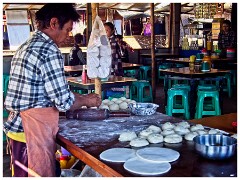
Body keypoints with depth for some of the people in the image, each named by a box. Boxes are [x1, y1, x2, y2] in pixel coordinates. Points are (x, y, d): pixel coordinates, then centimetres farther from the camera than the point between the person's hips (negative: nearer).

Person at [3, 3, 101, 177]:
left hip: (16, 124, 9)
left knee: (23, 174, 20)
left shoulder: (25, 46, 12)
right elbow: (64, 101, -18)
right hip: (35, 129, -9)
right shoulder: (50, 51, -17)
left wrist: (81, 97, 18)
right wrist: (88, 100, 1)